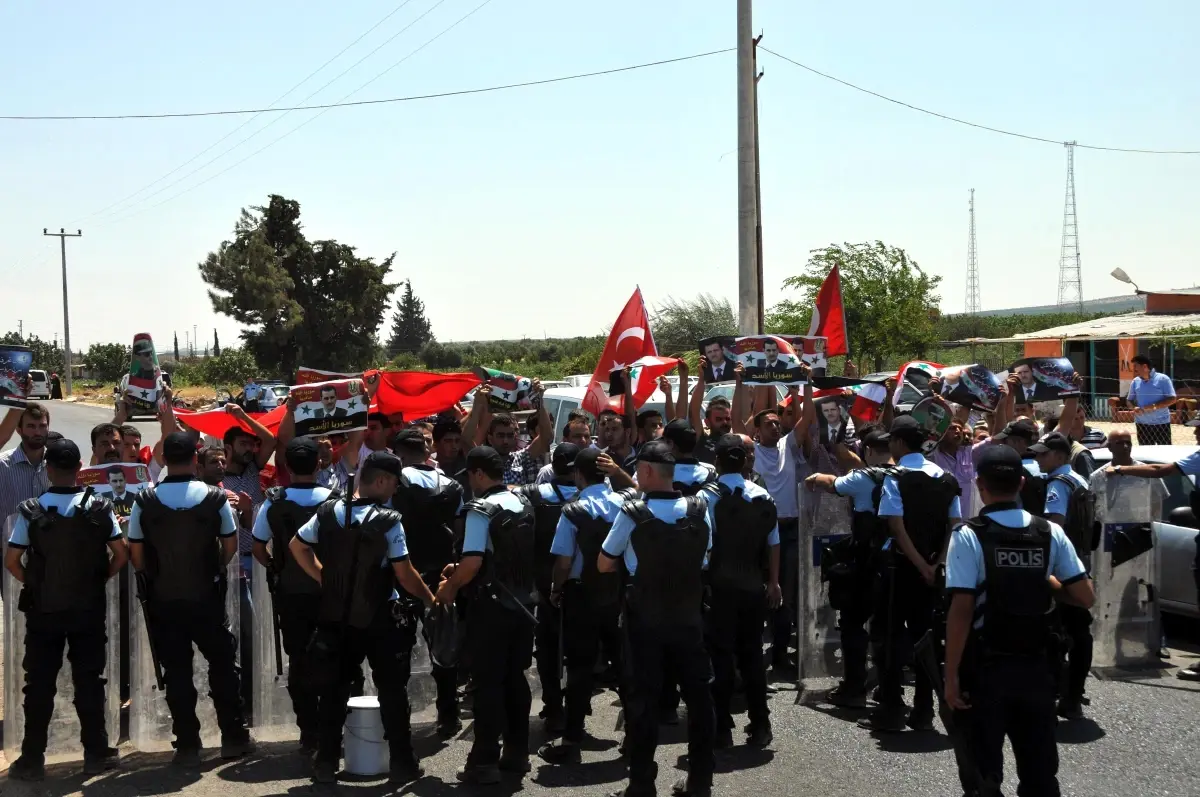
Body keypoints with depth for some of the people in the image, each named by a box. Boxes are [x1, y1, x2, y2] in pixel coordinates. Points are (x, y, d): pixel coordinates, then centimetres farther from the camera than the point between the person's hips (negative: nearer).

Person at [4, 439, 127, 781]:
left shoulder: (31, 511, -9)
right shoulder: (100, 508, -6)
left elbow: (11, 561, -8)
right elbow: (121, 555, -4)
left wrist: (33, 584, 8)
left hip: (42, 609, -1)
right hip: (89, 608, 1)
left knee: (39, 684, 6)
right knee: (89, 680, 9)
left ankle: (32, 759, 9)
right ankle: (96, 753, 13)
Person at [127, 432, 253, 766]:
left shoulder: (145, 501, -9)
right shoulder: (216, 497, -9)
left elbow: (136, 554, -5)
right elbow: (231, 546, -2)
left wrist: (155, 577, 12)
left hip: (163, 599, 0)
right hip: (206, 596, 0)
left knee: (176, 671, 7)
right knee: (222, 663, 14)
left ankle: (187, 745, 9)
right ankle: (233, 736, 18)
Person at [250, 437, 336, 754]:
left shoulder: (273, 502, -7)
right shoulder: (334, 500, -9)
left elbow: (258, 549, -1)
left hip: (289, 593, 0)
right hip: (328, 591, 0)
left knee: (299, 661, 8)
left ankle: (309, 733, 8)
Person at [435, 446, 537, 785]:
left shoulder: (481, 509, -15)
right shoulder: (523, 505, 10)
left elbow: (473, 562, -23)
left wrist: (449, 587, -6)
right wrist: (460, 570, 18)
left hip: (492, 605, -7)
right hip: (522, 602, 7)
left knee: (487, 682, -2)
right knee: (515, 678, 14)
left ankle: (485, 762, 0)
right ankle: (517, 754, 20)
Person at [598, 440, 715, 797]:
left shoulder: (632, 513, -13)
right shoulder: (699, 510, -3)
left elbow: (604, 565, -2)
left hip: (645, 617, -3)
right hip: (688, 614, 3)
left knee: (643, 697, 3)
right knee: (697, 693, 12)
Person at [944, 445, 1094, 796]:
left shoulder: (969, 536, -12)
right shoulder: (1050, 533, 0)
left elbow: (961, 611, -17)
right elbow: (1085, 597, 1)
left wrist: (952, 675, -12)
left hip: (986, 668, -4)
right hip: (1035, 666, 4)